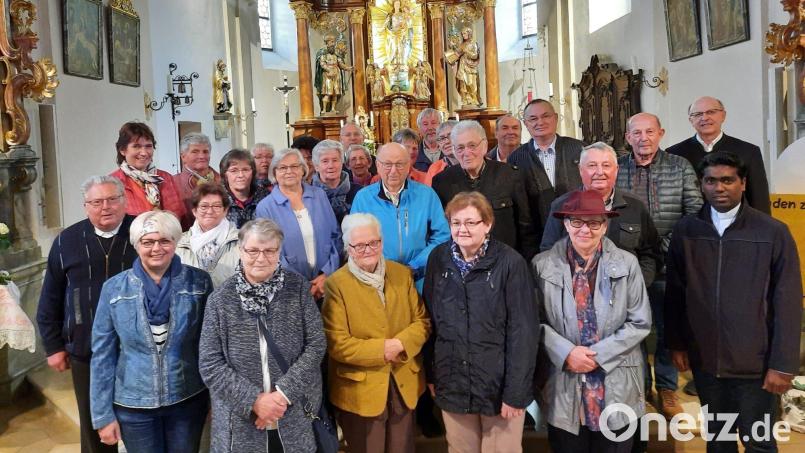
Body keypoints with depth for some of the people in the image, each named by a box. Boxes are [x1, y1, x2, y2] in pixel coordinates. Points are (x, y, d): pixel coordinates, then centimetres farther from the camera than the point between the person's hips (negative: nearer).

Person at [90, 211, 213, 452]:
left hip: (189, 400, 0)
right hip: (133, 405, 0)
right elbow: (103, 355, -2)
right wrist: (103, 414, -1)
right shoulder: (114, 288, -7)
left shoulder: (199, 282, -8)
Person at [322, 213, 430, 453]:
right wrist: (381, 349, -22)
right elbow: (336, 344, -17)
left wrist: (400, 344, -17)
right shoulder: (336, 284, -13)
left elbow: (422, 321, 1)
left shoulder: (402, 273, 2)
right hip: (360, 390, -4)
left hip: (404, 384, 4)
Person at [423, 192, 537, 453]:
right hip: (452, 384, 4)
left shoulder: (510, 263, -14)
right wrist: (431, 374, 6)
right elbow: (429, 320, 5)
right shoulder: (439, 259, -1)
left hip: (499, 384, -3)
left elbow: (523, 331, -14)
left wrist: (516, 391, -15)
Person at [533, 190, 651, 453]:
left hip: (616, 387, 0)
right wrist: (566, 353, -15)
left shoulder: (626, 264, -3)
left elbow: (640, 323, -3)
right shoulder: (543, 266, -4)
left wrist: (599, 355, -12)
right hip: (563, 387, 0)